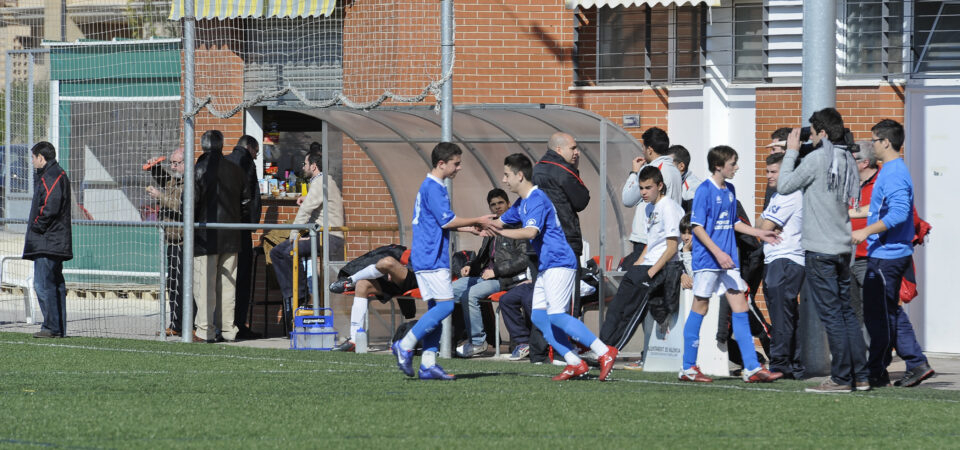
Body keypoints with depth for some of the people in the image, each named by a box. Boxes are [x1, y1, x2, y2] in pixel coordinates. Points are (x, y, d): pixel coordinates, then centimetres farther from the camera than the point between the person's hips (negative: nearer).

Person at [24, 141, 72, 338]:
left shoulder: (51, 176, -12)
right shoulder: (59, 174, 20)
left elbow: (50, 207, -21)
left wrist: (36, 227, -11)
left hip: (46, 242, -11)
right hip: (57, 243, 11)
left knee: (43, 284, -11)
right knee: (56, 284, 11)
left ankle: (52, 327, -13)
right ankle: (59, 328, 13)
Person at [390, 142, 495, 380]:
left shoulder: (431, 187, 18)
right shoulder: (434, 188, -13)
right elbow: (447, 221, -17)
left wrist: (470, 228, 18)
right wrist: (476, 221, -6)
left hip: (429, 258, 10)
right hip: (431, 259, -10)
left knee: (437, 308, 7)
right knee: (445, 305, -13)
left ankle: (428, 364, 4)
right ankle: (405, 347, -9)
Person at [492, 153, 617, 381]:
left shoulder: (537, 199, -14)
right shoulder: (522, 203, 17)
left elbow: (531, 232, -29)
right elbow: (499, 222, 29)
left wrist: (501, 232, -35)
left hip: (559, 263, -11)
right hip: (546, 266, 11)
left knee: (556, 315, -18)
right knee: (538, 317, 4)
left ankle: (604, 352, -17)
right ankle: (575, 364, 1)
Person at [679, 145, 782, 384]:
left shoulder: (730, 190, 13)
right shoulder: (705, 190, -10)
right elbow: (697, 226, -14)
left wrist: (759, 233, 16)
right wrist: (718, 252, -21)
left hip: (728, 260, 7)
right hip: (707, 260, -7)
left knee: (740, 308, 2)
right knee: (700, 309, 0)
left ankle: (752, 368, 1)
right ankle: (688, 368, 8)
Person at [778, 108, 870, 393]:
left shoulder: (817, 159, -12)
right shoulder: (849, 161, 10)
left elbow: (784, 186, -6)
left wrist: (792, 151, 4)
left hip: (820, 250, -7)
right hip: (843, 248, 7)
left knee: (831, 314, -5)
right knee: (847, 312, 12)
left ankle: (841, 378, -5)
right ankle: (860, 376, 12)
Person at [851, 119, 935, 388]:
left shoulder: (893, 173, -16)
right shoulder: (894, 170, 16)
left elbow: (899, 213, -27)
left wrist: (866, 231, -27)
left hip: (886, 255, -11)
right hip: (891, 253, 11)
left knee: (879, 315, -4)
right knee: (889, 313, 14)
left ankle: (876, 373, 1)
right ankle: (917, 363, 12)